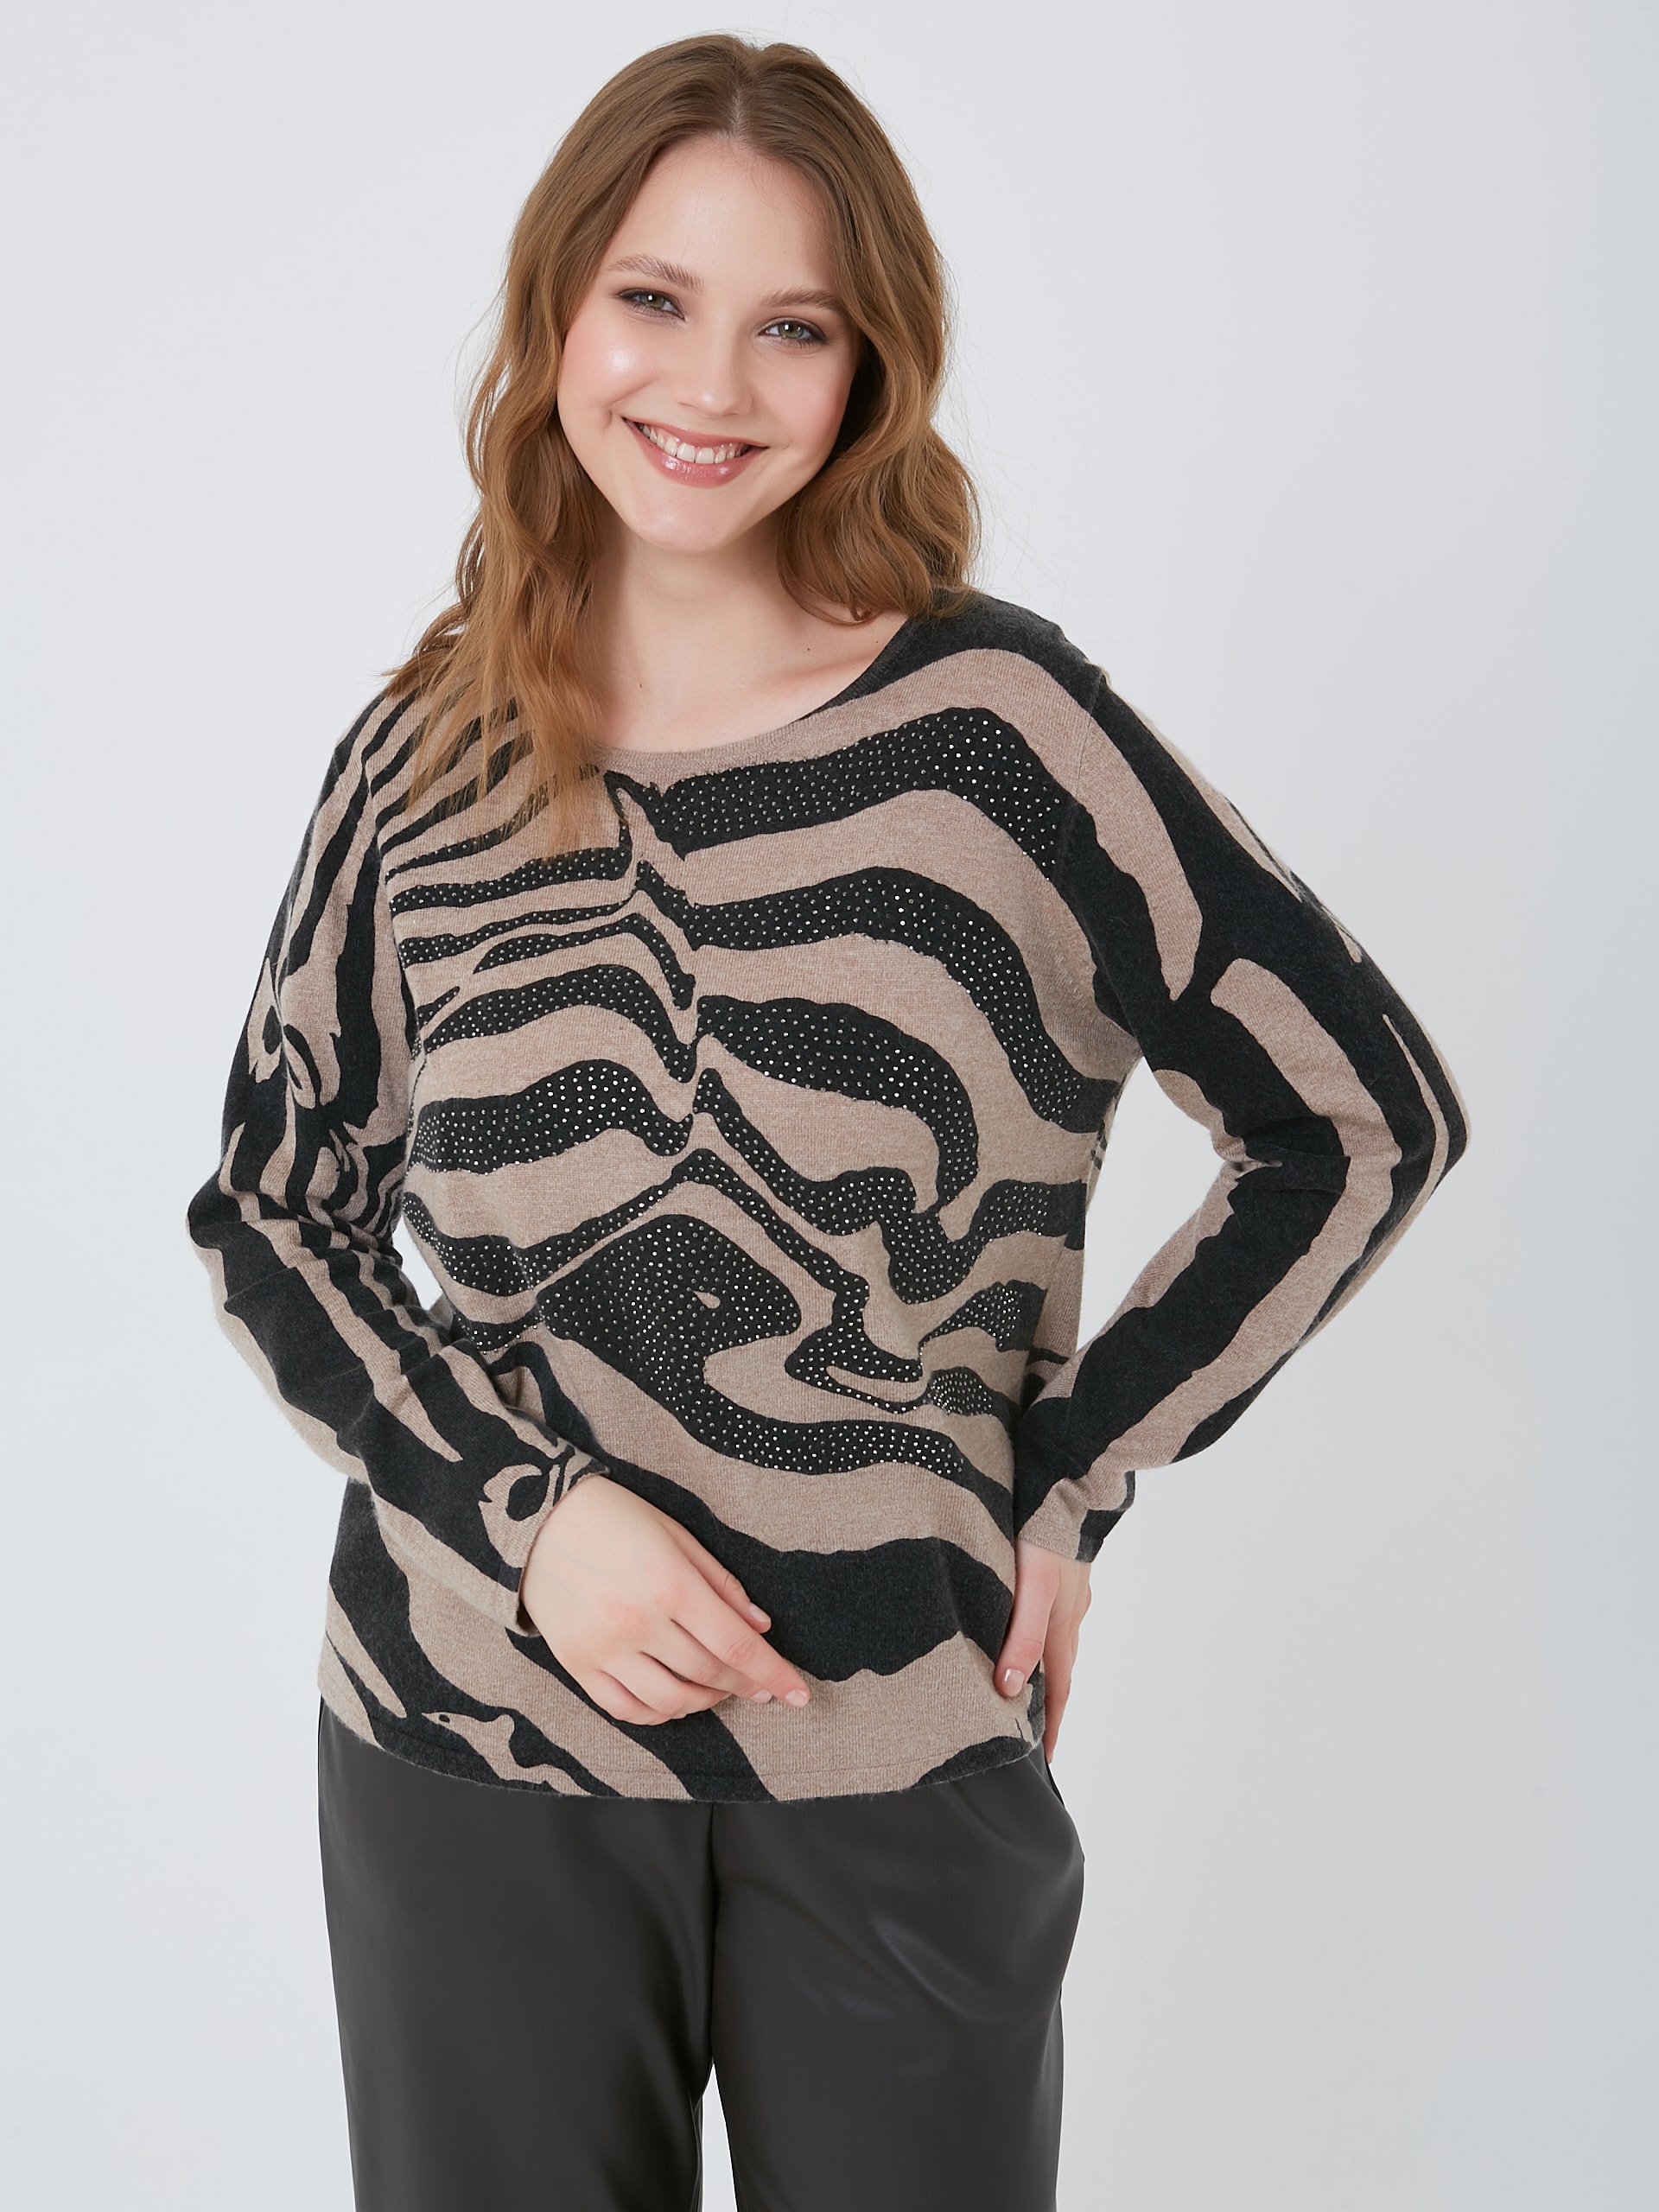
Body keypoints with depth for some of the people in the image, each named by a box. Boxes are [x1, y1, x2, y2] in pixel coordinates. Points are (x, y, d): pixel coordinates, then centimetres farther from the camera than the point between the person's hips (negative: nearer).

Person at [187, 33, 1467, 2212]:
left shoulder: (995, 719, -6)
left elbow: (1367, 1116, -1)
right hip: (476, 1730, 2)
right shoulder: (427, 764, 1)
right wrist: (522, 1506, -8)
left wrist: (1065, 1478, -3)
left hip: (903, 1753, -1)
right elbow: (276, 1218, 7)